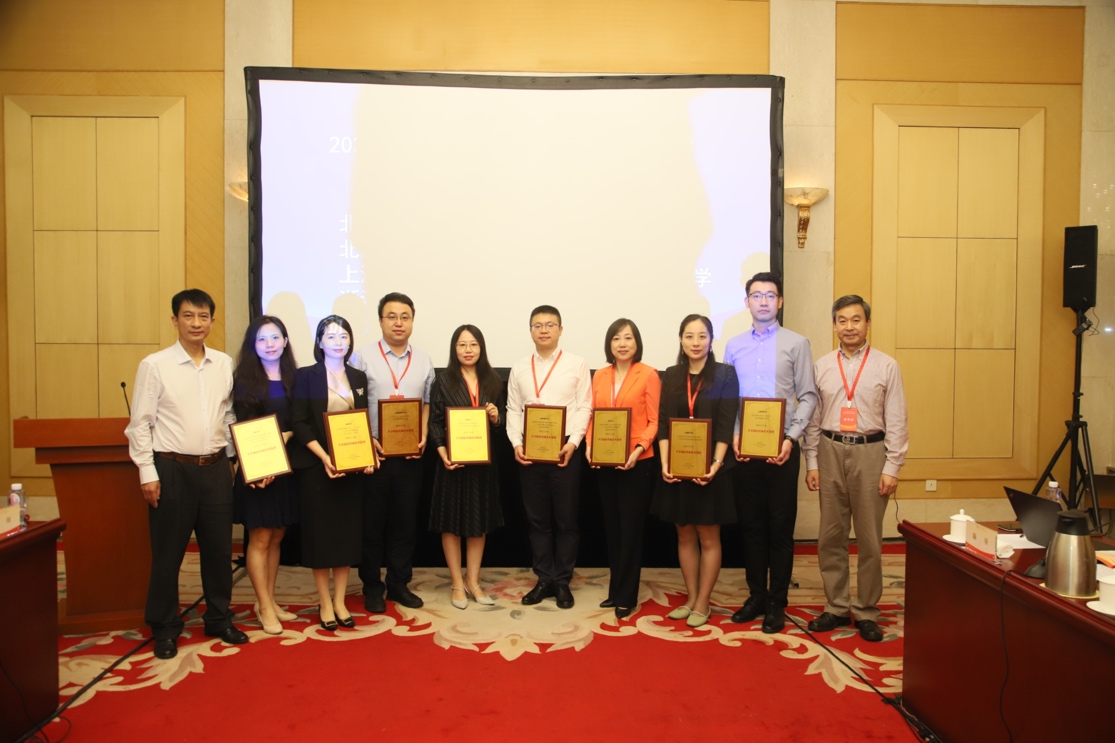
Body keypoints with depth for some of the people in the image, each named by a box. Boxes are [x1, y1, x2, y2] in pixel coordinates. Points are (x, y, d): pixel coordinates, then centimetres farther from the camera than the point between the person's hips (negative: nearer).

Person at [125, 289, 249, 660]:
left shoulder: (224, 364, 5)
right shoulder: (154, 365, -5)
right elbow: (140, 424, -5)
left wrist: (232, 457, 5)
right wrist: (148, 473, -8)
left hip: (216, 467, 3)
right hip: (171, 469, -3)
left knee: (219, 547, 12)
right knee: (168, 552, 7)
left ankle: (219, 619, 28)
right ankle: (164, 628, 24)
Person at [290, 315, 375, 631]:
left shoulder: (359, 378, 10)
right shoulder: (305, 376, -2)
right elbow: (300, 423, -8)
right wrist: (324, 457, -19)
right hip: (316, 466, -3)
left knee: (347, 532, 7)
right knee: (320, 532, 2)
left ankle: (340, 601, 18)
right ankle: (324, 603, 15)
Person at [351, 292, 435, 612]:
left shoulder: (423, 361, 8)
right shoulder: (363, 358, -2)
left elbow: (428, 404, 11)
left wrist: (423, 437, -3)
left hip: (411, 454, 3)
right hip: (373, 453, -3)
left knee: (405, 521, 10)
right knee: (372, 522, 6)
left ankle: (399, 583, 24)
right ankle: (372, 587, 21)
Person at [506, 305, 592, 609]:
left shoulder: (577, 364, 2)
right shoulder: (519, 368, 11)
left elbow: (584, 407, -3)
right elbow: (513, 410, 8)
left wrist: (573, 443, -15)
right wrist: (516, 443, -6)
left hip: (564, 450, -3)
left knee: (565, 519, 4)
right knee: (537, 519, 9)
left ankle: (562, 581, 17)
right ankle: (544, 580, 20)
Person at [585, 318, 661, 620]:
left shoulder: (649, 375, -6)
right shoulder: (600, 375, 9)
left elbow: (655, 421, -8)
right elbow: (593, 416, 9)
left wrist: (639, 449, -21)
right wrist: (589, 445, -6)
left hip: (636, 463, -5)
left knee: (631, 529, 2)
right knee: (612, 527, 13)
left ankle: (626, 596, 13)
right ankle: (616, 590, 26)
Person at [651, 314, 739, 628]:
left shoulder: (725, 374, -3)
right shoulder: (671, 376, 7)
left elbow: (726, 425, -9)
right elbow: (663, 423, 3)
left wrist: (715, 464, -19)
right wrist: (665, 464, -9)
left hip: (709, 468, -3)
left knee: (708, 538, 6)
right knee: (684, 535, 12)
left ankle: (703, 603, 17)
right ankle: (691, 598, 24)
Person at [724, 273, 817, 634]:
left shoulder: (796, 343, 2)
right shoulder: (734, 346, 9)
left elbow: (807, 396, -1)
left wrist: (791, 438, -11)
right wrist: (733, 435, -5)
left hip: (782, 447, -2)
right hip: (743, 447, 3)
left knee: (780, 526, 3)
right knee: (750, 524, 9)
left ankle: (777, 602, 15)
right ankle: (756, 595, 23)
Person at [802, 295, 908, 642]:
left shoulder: (886, 366, -1)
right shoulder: (822, 366, 6)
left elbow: (896, 422, -2)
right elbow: (812, 419, 8)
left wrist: (891, 468, -7)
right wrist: (811, 463, 4)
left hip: (870, 452, -2)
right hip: (830, 451, 3)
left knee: (869, 538, 4)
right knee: (830, 535, 8)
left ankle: (866, 612, 18)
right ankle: (836, 607, 21)